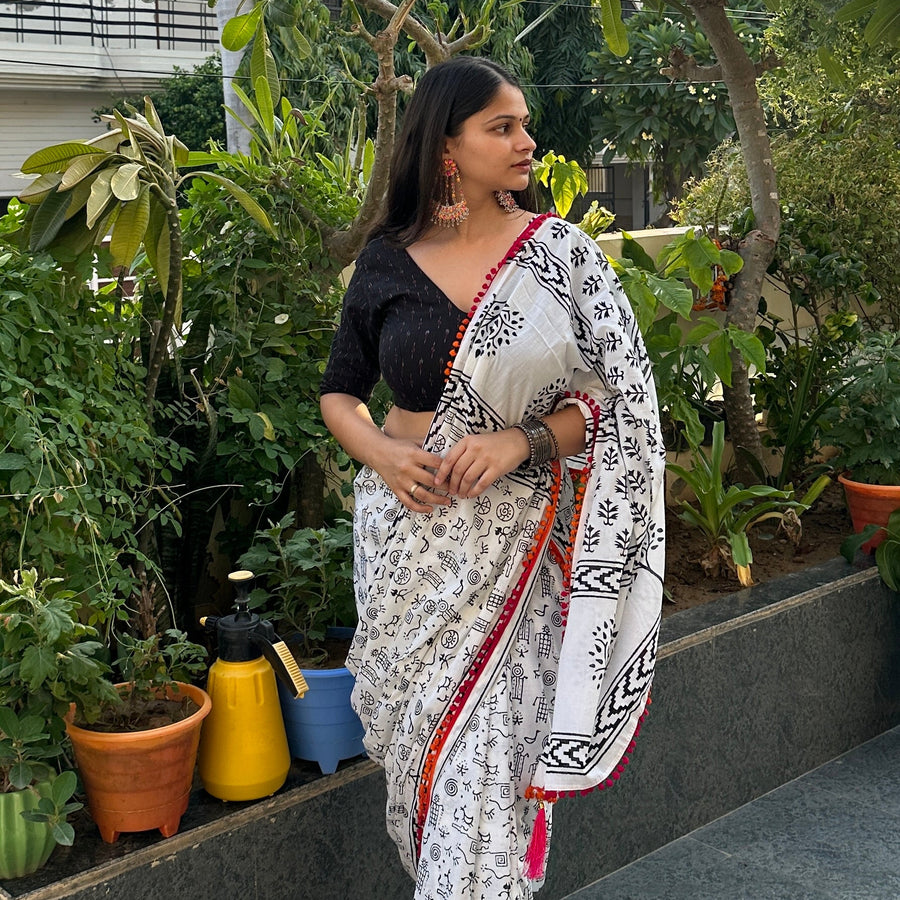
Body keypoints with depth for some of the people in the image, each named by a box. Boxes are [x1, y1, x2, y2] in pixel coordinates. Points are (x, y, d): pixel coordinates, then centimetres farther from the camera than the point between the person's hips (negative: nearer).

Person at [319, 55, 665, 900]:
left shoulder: (559, 251, -1)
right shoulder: (387, 260, 3)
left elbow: (617, 392, -1)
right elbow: (339, 393, 12)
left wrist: (524, 439, -17)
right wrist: (379, 453, -8)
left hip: (512, 537, -2)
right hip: (408, 528, 2)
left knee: (489, 743, -5)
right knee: (418, 730, 11)